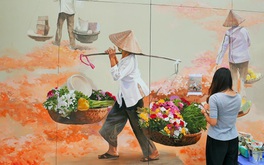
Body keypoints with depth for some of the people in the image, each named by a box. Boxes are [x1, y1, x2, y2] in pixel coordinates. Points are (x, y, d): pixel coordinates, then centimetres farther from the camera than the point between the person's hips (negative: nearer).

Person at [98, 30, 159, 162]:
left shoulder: (130, 61, -26)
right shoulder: (125, 57, 3)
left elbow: (116, 76, -31)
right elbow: (119, 69, 19)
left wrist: (112, 58, -26)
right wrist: (113, 56, 7)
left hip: (133, 97, -10)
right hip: (124, 96, 10)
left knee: (139, 126, 1)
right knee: (112, 120, 14)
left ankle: (153, 153, 18)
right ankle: (113, 151, 27)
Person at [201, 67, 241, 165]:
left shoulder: (214, 98, -19)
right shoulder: (238, 97, -1)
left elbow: (213, 122, -18)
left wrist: (205, 112, -1)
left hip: (217, 140, -5)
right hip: (233, 139, 5)